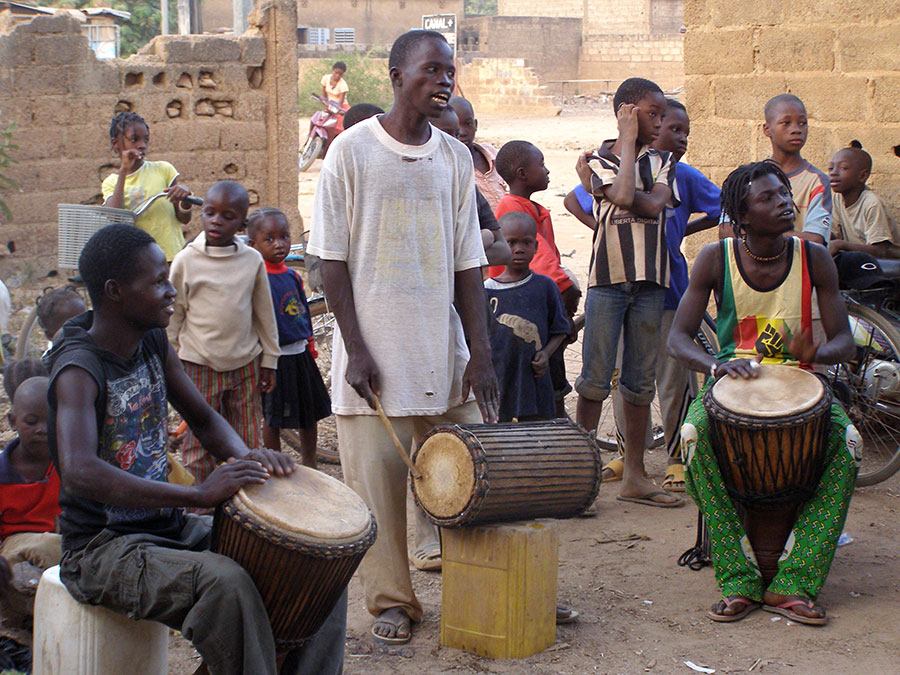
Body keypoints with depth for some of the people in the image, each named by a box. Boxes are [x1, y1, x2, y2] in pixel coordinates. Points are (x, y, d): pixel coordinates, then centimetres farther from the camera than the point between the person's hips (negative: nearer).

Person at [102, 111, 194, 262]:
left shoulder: (163, 169, 7)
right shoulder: (111, 183, 9)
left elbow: (184, 219, 6)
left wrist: (185, 194, -16)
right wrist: (123, 171, -10)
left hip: (172, 256, -1)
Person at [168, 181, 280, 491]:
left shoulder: (252, 260, 1)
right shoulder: (186, 261, -5)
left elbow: (264, 314, 10)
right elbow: (172, 316, 3)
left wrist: (269, 360, 10)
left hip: (245, 365, 2)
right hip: (198, 366, -2)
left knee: (246, 443, 9)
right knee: (200, 442, 4)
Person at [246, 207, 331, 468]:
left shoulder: (292, 276, 8)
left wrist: (310, 344, 21)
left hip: (300, 353, 7)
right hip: (274, 357, -7)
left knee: (310, 412, 14)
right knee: (273, 417, 3)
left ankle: (309, 464, 29)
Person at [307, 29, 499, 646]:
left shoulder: (456, 158, 8)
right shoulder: (352, 151, -2)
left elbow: (468, 262, 8)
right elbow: (332, 259, -4)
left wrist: (480, 353, 0)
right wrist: (356, 350, -11)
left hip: (445, 350, 3)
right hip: (375, 349, -3)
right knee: (377, 476, 0)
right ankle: (393, 601, 14)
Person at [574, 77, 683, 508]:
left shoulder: (662, 161, 11)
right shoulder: (599, 160, 0)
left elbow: (654, 205, -9)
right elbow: (622, 195, -21)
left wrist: (599, 186, -12)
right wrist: (629, 140, -9)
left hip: (650, 281, 3)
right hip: (607, 278, -3)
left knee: (640, 383, 6)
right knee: (595, 379, -3)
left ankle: (634, 476, 12)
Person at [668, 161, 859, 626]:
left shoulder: (814, 260, -3)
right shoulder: (716, 260, -6)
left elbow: (844, 341, -2)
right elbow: (678, 337, -6)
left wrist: (814, 354, -26)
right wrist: (717, 365, -27)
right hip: (734, 377, -1)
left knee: (847, 443, -28)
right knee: (694, 436, -32)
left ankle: (793, 584, -22)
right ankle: (739, 582, -24)